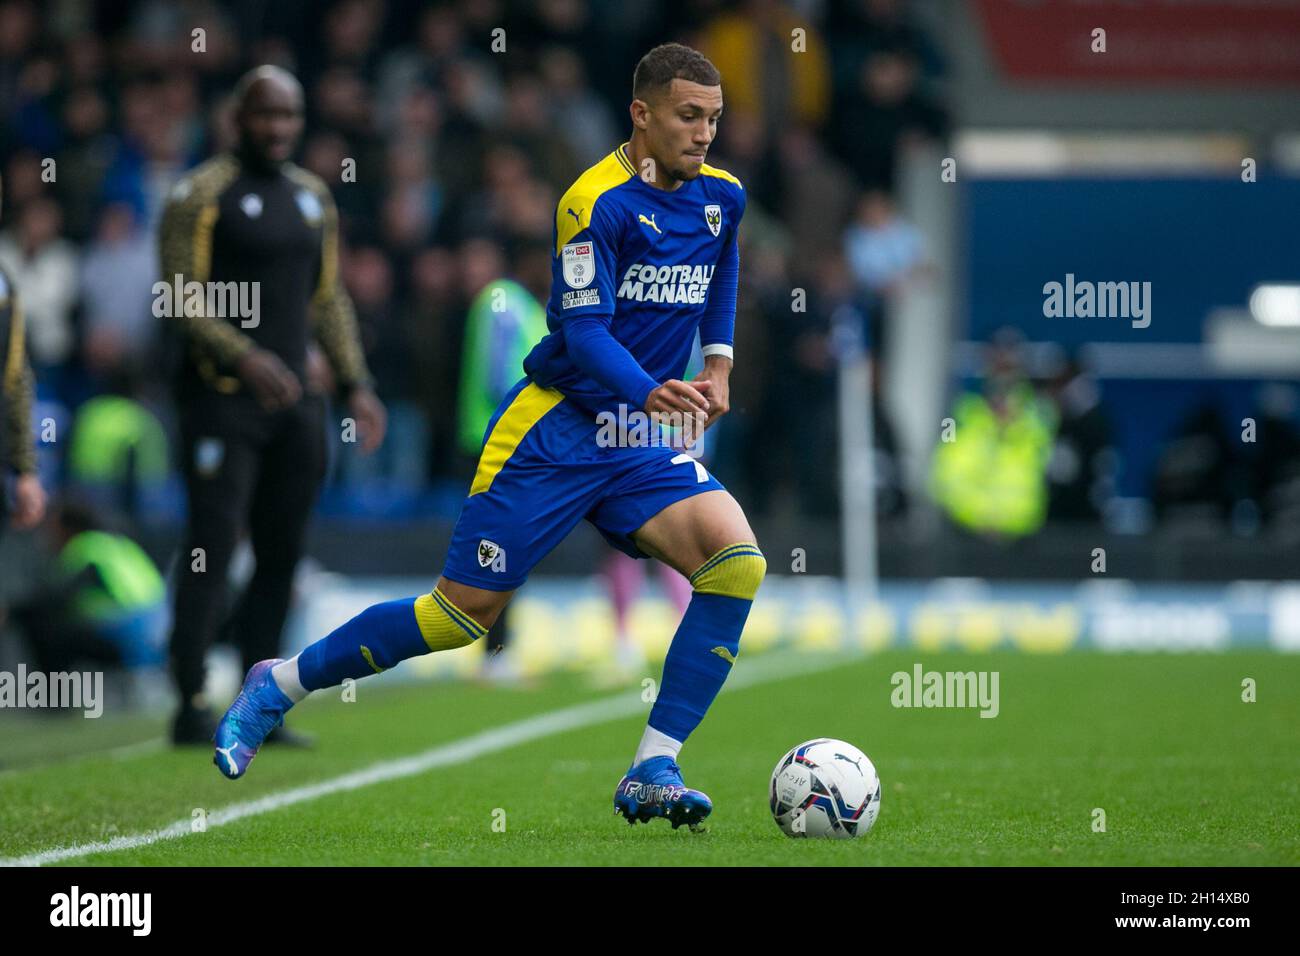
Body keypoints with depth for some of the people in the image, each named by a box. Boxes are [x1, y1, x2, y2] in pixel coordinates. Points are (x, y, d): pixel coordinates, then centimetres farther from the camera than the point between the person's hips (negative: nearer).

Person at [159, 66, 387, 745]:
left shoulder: (313, 198, 15)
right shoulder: (202, 195, -6)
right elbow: (183, 299, -11)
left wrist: (354, 385, 12)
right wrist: (245, 357, -23)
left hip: (294, 400, 6)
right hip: (223, 396, -6)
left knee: (281, 555, 5)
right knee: (213, 547, -11)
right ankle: (191, 704, -9)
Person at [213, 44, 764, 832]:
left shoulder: (722, 197, 6)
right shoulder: (598, 200, -16)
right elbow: (584, 330, -23)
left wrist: (719, 359, 17)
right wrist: (648, 392, -40)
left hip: (640, 442, 6)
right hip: (555, 428, -6)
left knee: (738, 561, -19)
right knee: (465, 612, -4)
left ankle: (653, 774, -16)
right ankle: (279, 685, 19)